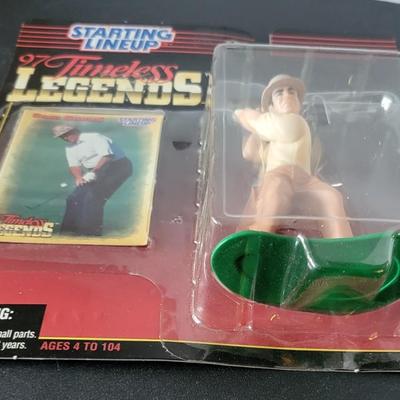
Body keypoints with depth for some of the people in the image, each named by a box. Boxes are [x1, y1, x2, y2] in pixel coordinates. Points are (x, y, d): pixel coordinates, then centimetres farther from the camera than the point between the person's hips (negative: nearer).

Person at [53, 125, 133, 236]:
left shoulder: (94, 138, -14)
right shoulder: (70, 148, 11)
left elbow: (107, 156, -24)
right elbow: (74, 165, 4)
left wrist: (93, 172, -30)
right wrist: (78, 178, -17)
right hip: (96, 172, 9)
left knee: (93, 196, -21)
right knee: (75, 197, 0)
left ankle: (91, 230, -13)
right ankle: (70, 229, 10)